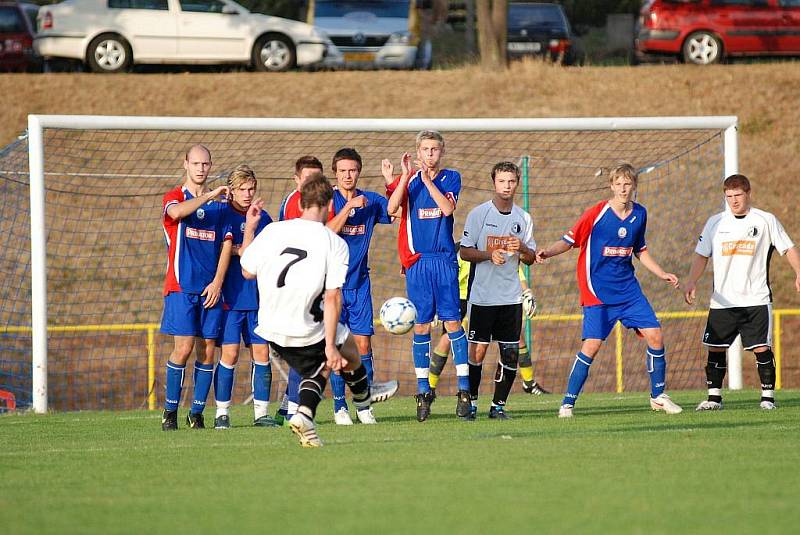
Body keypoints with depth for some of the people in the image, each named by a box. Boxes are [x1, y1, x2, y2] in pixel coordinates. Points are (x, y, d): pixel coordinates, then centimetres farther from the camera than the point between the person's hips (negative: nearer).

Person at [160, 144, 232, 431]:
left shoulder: (219, 204, 14)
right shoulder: (174, 197, 3)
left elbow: (226, 244, 10)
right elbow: (177, 212, -23)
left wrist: (217, 282, -2)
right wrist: (209, 196, -28)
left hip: (210, 288, 4)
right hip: (181, 287, -4)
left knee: (208, 350, 0)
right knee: (184, 347, -11)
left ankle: (197, 412, 8)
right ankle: (170, 410, -2)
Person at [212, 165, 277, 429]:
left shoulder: (263, 218, 12)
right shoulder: (221, 215, -1)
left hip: (258, 298, 4)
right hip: (231, 298, -4)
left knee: (261, 353, 1)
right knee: (230, 353, -6)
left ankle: (261, 412, 6)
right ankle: (222, 413, 1)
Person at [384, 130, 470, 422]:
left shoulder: (451, 178, 7)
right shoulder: (407, 179, 7)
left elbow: (448, 208, -11)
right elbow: (392, 209, -10)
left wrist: (428, 181, -14)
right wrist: (406, 176, -17)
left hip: (445, 260, -1)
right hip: (417, 262, 1)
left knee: (452, 321, -3)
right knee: (421, 325, 1)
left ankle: (464, 389, -1)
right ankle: (423, 391, 5)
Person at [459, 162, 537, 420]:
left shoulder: (523, 218, 9)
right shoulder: (479, 213, -2)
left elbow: (531, 259, 13)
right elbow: (465, 251, -2)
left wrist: (522, 248, -10)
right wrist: (489, 255, -18)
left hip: (511, 297, 3)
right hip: (482, 295, -3)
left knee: (511, 352, -1)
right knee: (477, 350, -4)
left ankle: (499, 405, 9)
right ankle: (471, 402, 9)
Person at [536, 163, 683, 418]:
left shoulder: (639, 214, 7)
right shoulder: (596, 214, -9)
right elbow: (568, 241, -7)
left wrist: (663, 274, 15)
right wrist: (547, 252, -25)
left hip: (628, 289, 5)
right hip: (597, 292, -5)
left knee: (655, 336, -3)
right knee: (592, 344, -14)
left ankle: (658, 396, 15)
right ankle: (567, 403, -3)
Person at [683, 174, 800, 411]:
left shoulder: (766, 220, 1)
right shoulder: (715, 223, 8)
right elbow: (701, 255, 11)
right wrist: (691, 283, -3)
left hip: (756, 300, -3)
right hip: (722, 300, 3)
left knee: (761, 348, -8)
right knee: (715, 348, -1)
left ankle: (768, 396, 1)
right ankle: (714, 397, 6)